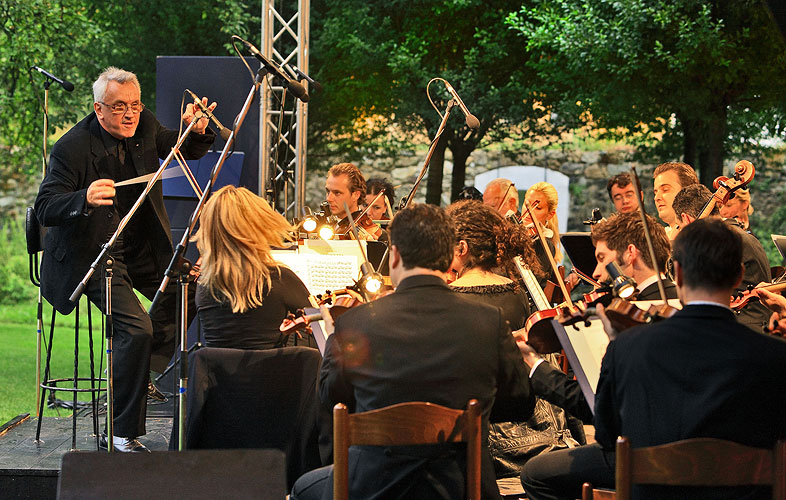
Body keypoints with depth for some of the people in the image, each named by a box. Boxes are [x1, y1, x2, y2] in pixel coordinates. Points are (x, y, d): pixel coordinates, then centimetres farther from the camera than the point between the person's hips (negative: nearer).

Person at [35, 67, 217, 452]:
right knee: (137, 327, -24)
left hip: (143, 248, 7)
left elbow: (187, 150, 15)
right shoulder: (73, 146, -19)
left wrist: (198, 132, -9)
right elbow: (45, 210, -24)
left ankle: (147, 367, 14)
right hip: (93, 256, -7)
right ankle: (124, 432, -13)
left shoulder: (144, 126, -1)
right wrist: (85, 199, -45)